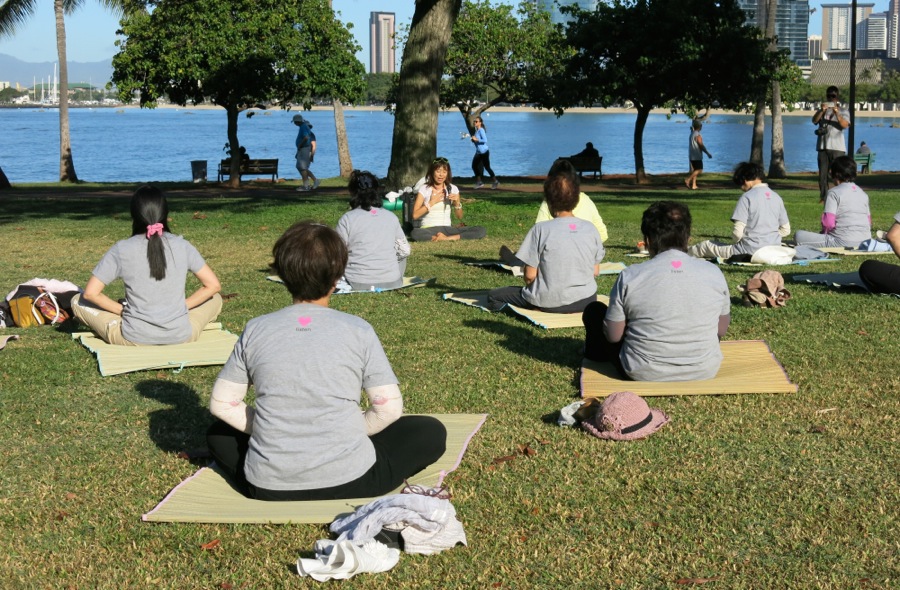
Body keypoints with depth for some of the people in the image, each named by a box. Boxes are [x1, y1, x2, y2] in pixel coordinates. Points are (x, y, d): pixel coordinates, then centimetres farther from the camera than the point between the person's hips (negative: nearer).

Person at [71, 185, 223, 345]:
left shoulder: (122, 250, -8)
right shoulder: (182, 246, -4)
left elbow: (90, 293, -7)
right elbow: (213, 285, 1)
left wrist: (122, 310, 7)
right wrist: (180, 307, 8)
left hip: (134, 339, -1)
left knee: (77, 301, 17)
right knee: (215, 299, 28)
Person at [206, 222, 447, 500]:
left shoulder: (255, 329, -1)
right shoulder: (357, 330, -7)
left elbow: (221, 403, 3)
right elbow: (389, 408, -6)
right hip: (347, 480, -1)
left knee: (218, 434, 31)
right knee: (431, 432, 16)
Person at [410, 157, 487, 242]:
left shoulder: (453, 189, 8)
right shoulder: (424, 189, -1)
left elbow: (459, 217, 11)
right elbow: (415, 215, -9)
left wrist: (457, 202, -7)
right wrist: (432, 202, -12)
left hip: (447, 228, 3)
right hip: (428, 229, -3)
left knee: (482, 231, -18)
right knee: (415, 233, -43)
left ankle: (447, 238, -23)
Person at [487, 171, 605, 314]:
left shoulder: (541, 229, -15)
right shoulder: (590, 229, -4)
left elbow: (530, 275, -12)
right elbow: (595, 272, 3)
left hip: (551, 302, -6)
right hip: (586, 301, 6)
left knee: (493, 296, 13)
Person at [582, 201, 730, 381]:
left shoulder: (630, 277, -15)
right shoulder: (713, 273, -8)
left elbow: (613, 336, -7)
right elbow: (721, 331, 4)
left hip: (644, 374, -2)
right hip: (704, 371, 2)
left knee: (594, 311, 21)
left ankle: (597, 358, 46)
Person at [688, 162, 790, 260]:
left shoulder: (747, 197, -10)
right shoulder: (776, 197, 8)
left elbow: (738, 232, -14)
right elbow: (786, 230, 12)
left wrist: (737, 241, 6)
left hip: (751, 252, -7)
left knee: (706, 246, 14)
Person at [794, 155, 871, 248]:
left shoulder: (833, 193, -8)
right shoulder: (863, 194, 14)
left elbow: (828, 223, -15)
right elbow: (869, 222, 18)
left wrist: (824, 232, 7)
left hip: (843, 242, -8)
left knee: (799, 235, -8)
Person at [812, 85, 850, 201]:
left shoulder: (843, 111, 9)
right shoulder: (822, 110, 16)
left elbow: (845, 125, -8)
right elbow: (814, 120, -1)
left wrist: (837, 114, -22)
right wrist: (822, 111, -18)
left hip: (837, 147, -2)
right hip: (823, 146, 2)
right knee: (823, 173, 0)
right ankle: (823, 197, 2)